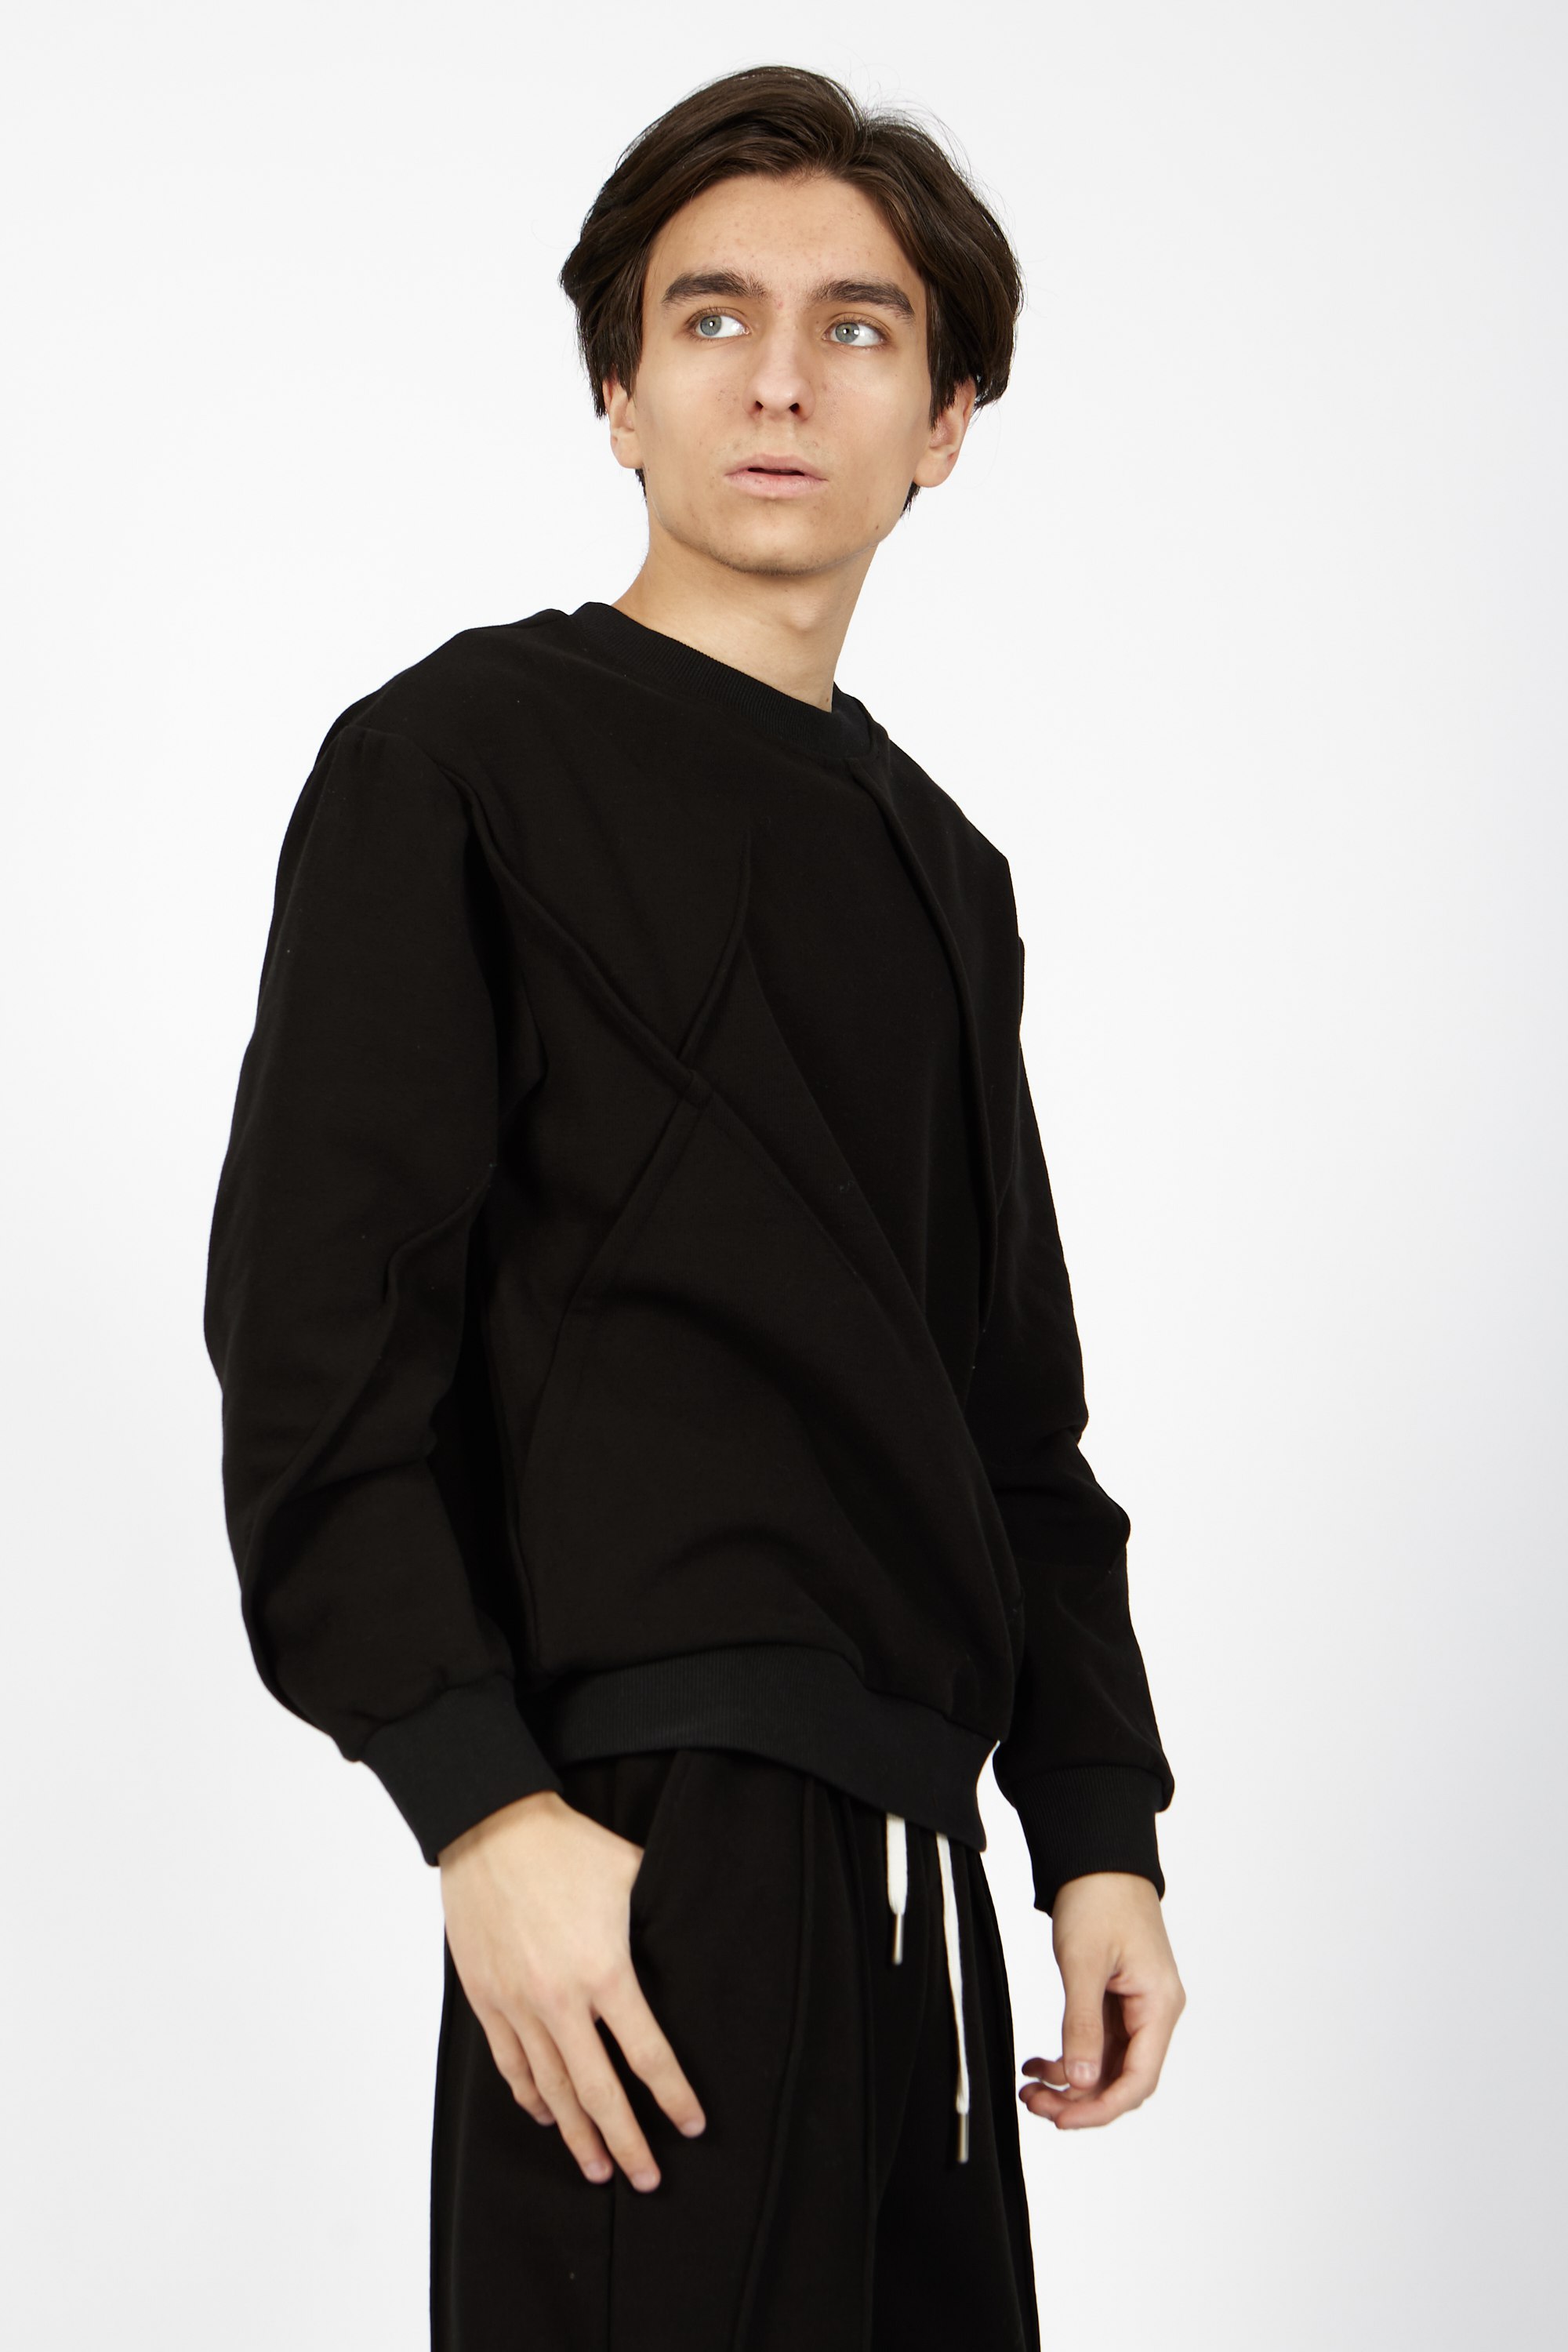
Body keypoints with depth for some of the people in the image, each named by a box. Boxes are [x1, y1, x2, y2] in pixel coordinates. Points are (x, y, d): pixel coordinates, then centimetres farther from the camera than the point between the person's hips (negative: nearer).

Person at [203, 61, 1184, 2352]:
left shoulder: (946, 869, 19)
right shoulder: (461, 763, -1)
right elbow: (315, 1340, -10)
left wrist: (1100, 1826, 13)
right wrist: (484, 1806, -18)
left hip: (913, 1838, 7)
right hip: (653, 1828, -6)